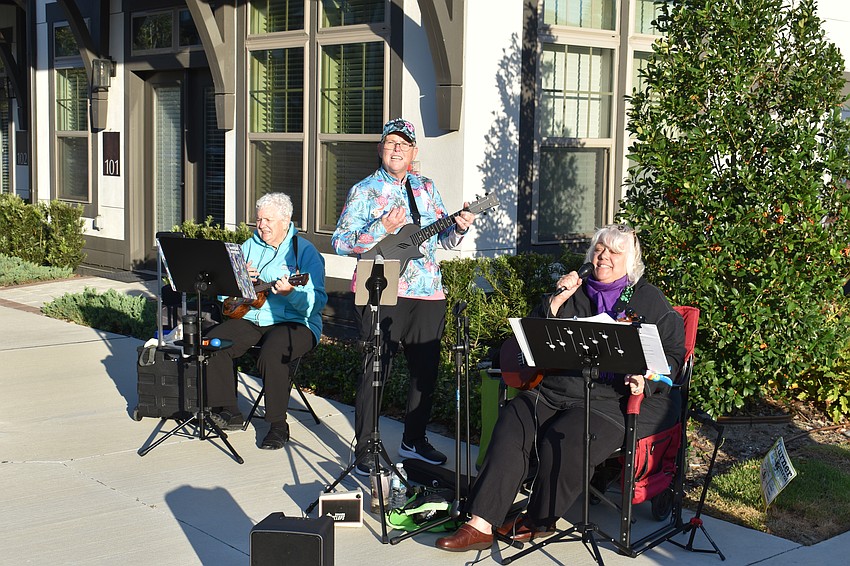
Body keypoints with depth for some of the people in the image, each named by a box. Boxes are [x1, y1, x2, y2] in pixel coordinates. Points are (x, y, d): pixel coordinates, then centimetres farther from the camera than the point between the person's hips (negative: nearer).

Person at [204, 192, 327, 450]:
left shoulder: (305, 252, -5)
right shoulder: (250, 247, 14)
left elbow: (316, 302, -16)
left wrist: (290, 293, -34)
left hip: (294, 323, -6)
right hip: (250, 318, 6)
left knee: (271, 354, -34)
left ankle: (279, 425, -19)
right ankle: (228, 411, -6)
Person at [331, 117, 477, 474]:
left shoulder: (426, 188, 14)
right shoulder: (364, 191, -1)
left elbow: (444, 239, 17)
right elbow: (339, 243, -8)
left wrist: (459, 227, -5)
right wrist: (383, 228, -20)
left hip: (428, 293, 5)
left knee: (426, 370, 11)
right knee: (375, 371, -4)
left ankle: (413, 440, 28)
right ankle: (364, 451, 6)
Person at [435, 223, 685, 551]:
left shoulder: (650, 300, 13)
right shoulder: (575, 293, 21)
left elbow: (674, 351, 9)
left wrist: (646, 380, -10)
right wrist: (556, 301, 2)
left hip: (612, 399, -3)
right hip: (554, 390, 4)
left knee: (563, 440, -31)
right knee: (511, 424, -24)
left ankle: (539, 521, -7)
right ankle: (480, 525, -25)